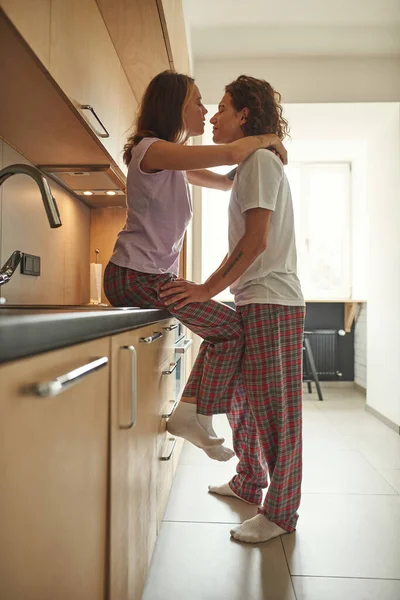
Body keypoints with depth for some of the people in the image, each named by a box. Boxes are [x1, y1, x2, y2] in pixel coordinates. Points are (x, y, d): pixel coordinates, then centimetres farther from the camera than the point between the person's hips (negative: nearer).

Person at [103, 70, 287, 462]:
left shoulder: (174, 158, 18)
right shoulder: (151, 148, -14)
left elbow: (228, 180, 23)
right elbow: (231, 154, -25)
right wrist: (269, 138, -6)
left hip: (158, 275, 10)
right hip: (135, 278, -10)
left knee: (224, 328, 12)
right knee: (231, 329, -7)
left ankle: (189, 412, 14)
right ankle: (197, 419, 5)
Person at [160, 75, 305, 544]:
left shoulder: (259, 159, -7)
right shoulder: (250, 165, 22)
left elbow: (256, 240, -19)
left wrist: (208, 289, -17)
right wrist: (209, 286, 18)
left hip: (271, 303, -10)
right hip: (254, 301, 10)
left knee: (274, 408, -1)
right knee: (240, 399, 17)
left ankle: (280, 513, 15)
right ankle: (248, 482, 35)